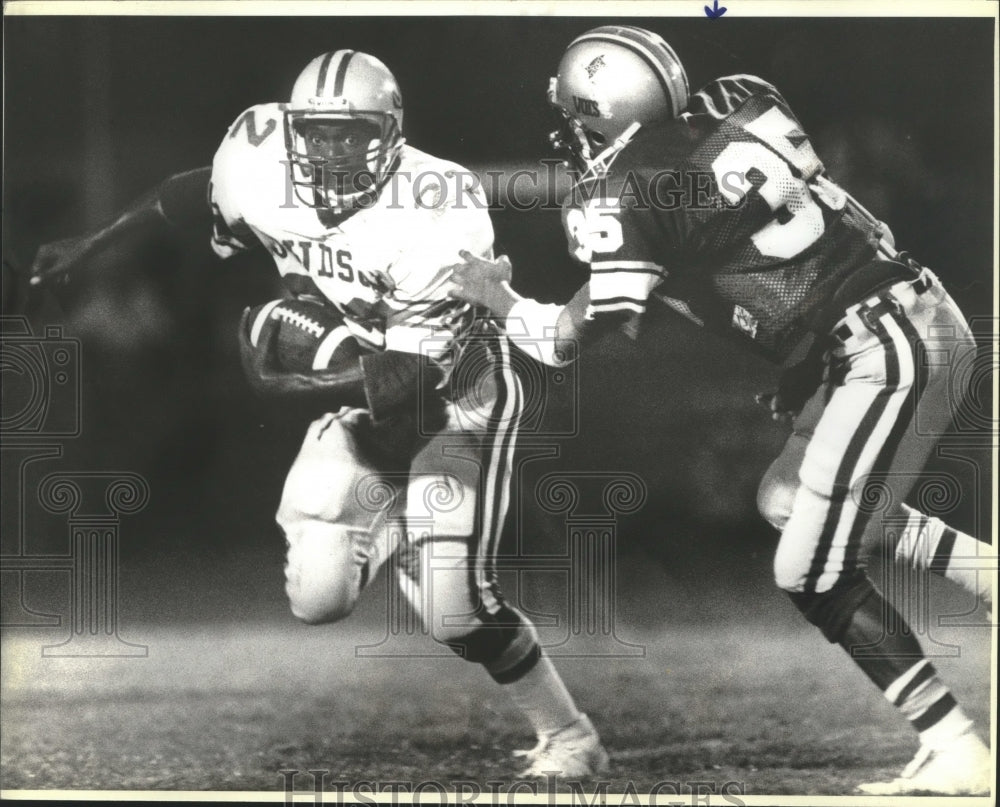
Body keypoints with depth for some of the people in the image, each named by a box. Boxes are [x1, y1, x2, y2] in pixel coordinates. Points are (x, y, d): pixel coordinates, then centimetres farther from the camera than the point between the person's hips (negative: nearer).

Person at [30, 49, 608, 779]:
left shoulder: (434, 214, -33)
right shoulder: (266, 175, -17)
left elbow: (413, 376, -32)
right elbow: (195, 193, 7)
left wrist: (284, 388, -35)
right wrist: (92, 245, 12)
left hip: (456, 396, -5)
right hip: (364, 396, 5)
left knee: (454, 608, -15)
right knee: (317, 598, -3)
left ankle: (570, 737, 6)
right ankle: (398, 520, 29)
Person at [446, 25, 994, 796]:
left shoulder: (625, 190, -9)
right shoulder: (711, 126, 12)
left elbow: (570, 339, -3)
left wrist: (494, 295, 13)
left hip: (889, 351, -9)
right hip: (916, 313, 9)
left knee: (815, 578, -1)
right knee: (787, 500, 22)